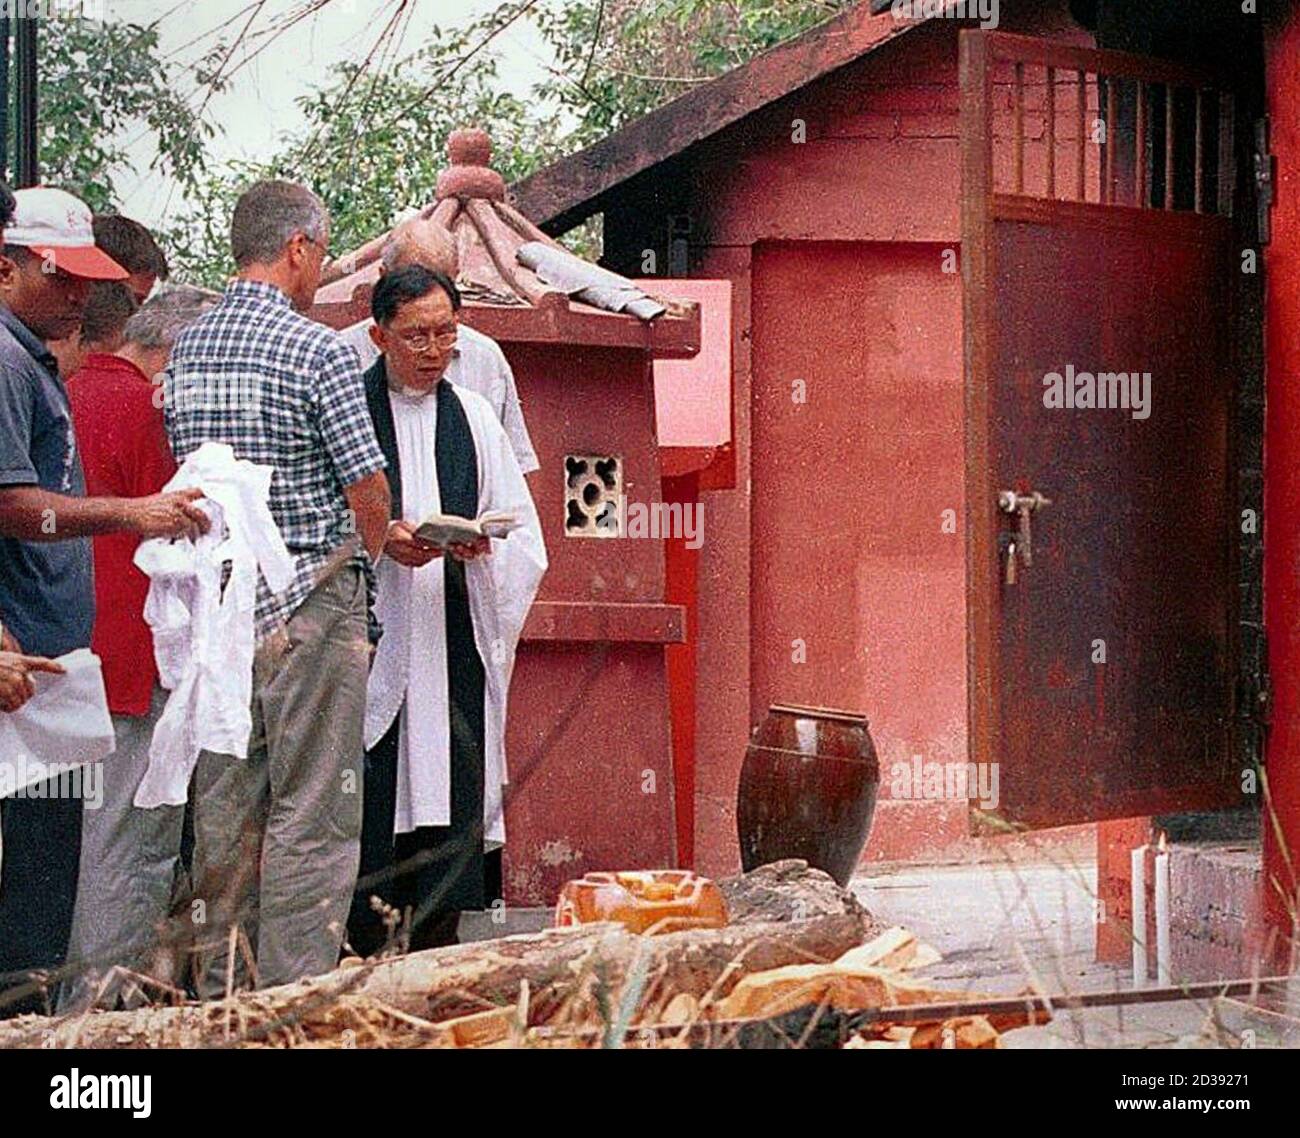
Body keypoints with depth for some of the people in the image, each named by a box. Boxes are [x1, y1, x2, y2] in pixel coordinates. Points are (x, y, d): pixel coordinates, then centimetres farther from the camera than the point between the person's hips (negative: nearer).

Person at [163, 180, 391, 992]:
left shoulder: (186, 349, 9)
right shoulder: (318, 349, -11)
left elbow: (189, 471, 15)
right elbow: (369, 490, -11)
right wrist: (365, 555, 8)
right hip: (307, 600, -6)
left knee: (225, 808, 11)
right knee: (310, 811, -2)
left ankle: (221, 994, 17)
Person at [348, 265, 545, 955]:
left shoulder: (475, 419, 16)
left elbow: (525, 539, 12)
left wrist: (481, 544, -9)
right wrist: (379, 538, -18)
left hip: (456, 645, 3)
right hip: (371, 642, -3)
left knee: (451, 808, 1)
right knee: (369, 806, -6)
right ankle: (362, 969, 0)